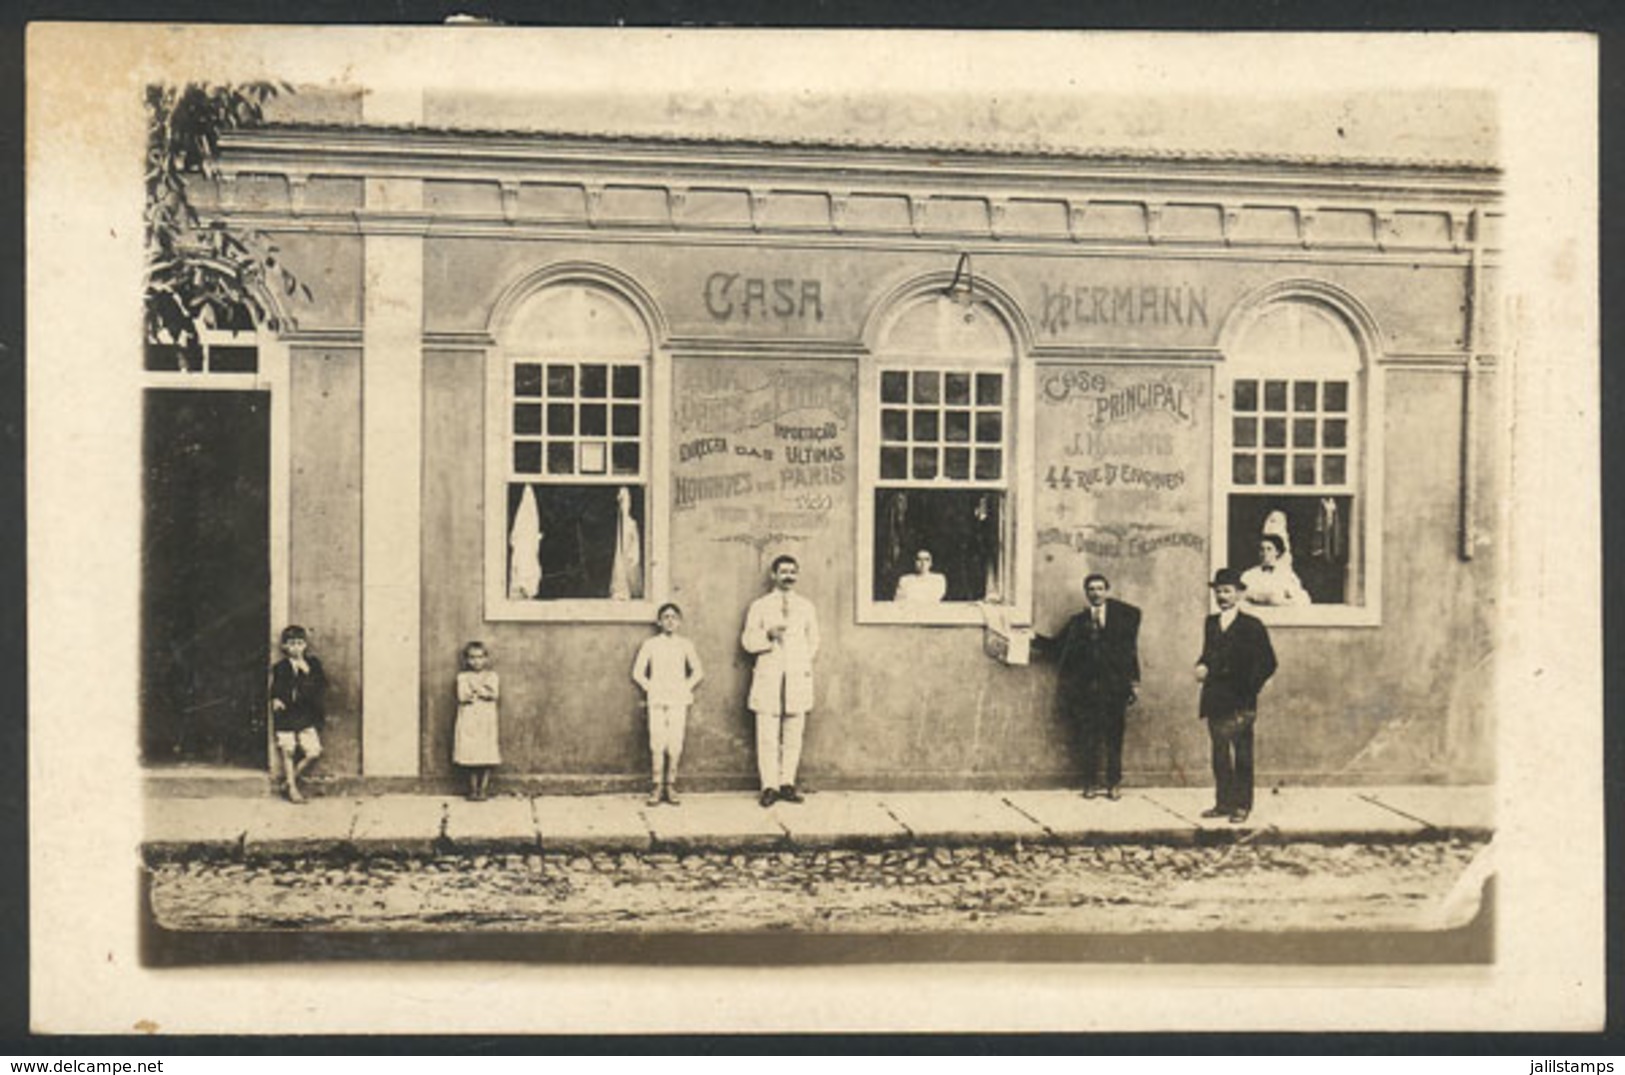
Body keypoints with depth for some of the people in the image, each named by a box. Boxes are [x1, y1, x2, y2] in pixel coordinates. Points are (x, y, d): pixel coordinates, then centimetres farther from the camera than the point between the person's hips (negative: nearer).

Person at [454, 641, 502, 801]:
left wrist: (475, 689, -8)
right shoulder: (463, 677, 6)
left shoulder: (491, 676, 7)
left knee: (487, 758, -3)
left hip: (487, 722, 0)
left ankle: (483, 789, 5)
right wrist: (483, 691, -8)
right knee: (471, 757, -1)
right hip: (468, 722, 0)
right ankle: (473, 789, 9)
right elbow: (462, 697, -9)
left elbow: (494, 695, -8)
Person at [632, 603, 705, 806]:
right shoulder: (650, 644, 8)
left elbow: (698, 672, 13)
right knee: (657, 742, -8)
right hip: (657, 700, -1)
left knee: (675, 743, -6)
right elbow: (637, 672, 9)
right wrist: (650, 689, 0)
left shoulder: (685, 645, 10)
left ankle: (671, 785, 1)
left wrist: (685, 689, 2)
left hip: (678, 700, 1)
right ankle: (657, 786, -4)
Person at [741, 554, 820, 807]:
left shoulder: (806, 607, 12)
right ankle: (769, 786, -2)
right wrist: (768, 635, -14)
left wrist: (801, 664, 9)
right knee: (767, 735, -7)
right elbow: (747, 641, 3)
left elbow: (813, 642, 19)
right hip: (768, 676, -2)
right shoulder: (759, 606, 7)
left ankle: (787, 783, 8)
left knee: (793, 735, 1)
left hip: (797, 678, 2)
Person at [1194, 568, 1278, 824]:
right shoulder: (1210, 623, 14)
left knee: (1242, 755, -1)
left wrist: (1249, 690, -9)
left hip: (1240, 704, -5)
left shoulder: (1252, 626, -4)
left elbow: (1267, 663, -3)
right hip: (1215, 702, 5)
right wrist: (1202, 666, 1)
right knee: (1219, 755, 8)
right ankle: (1223, 803, 15)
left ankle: (1242, 805, 4)